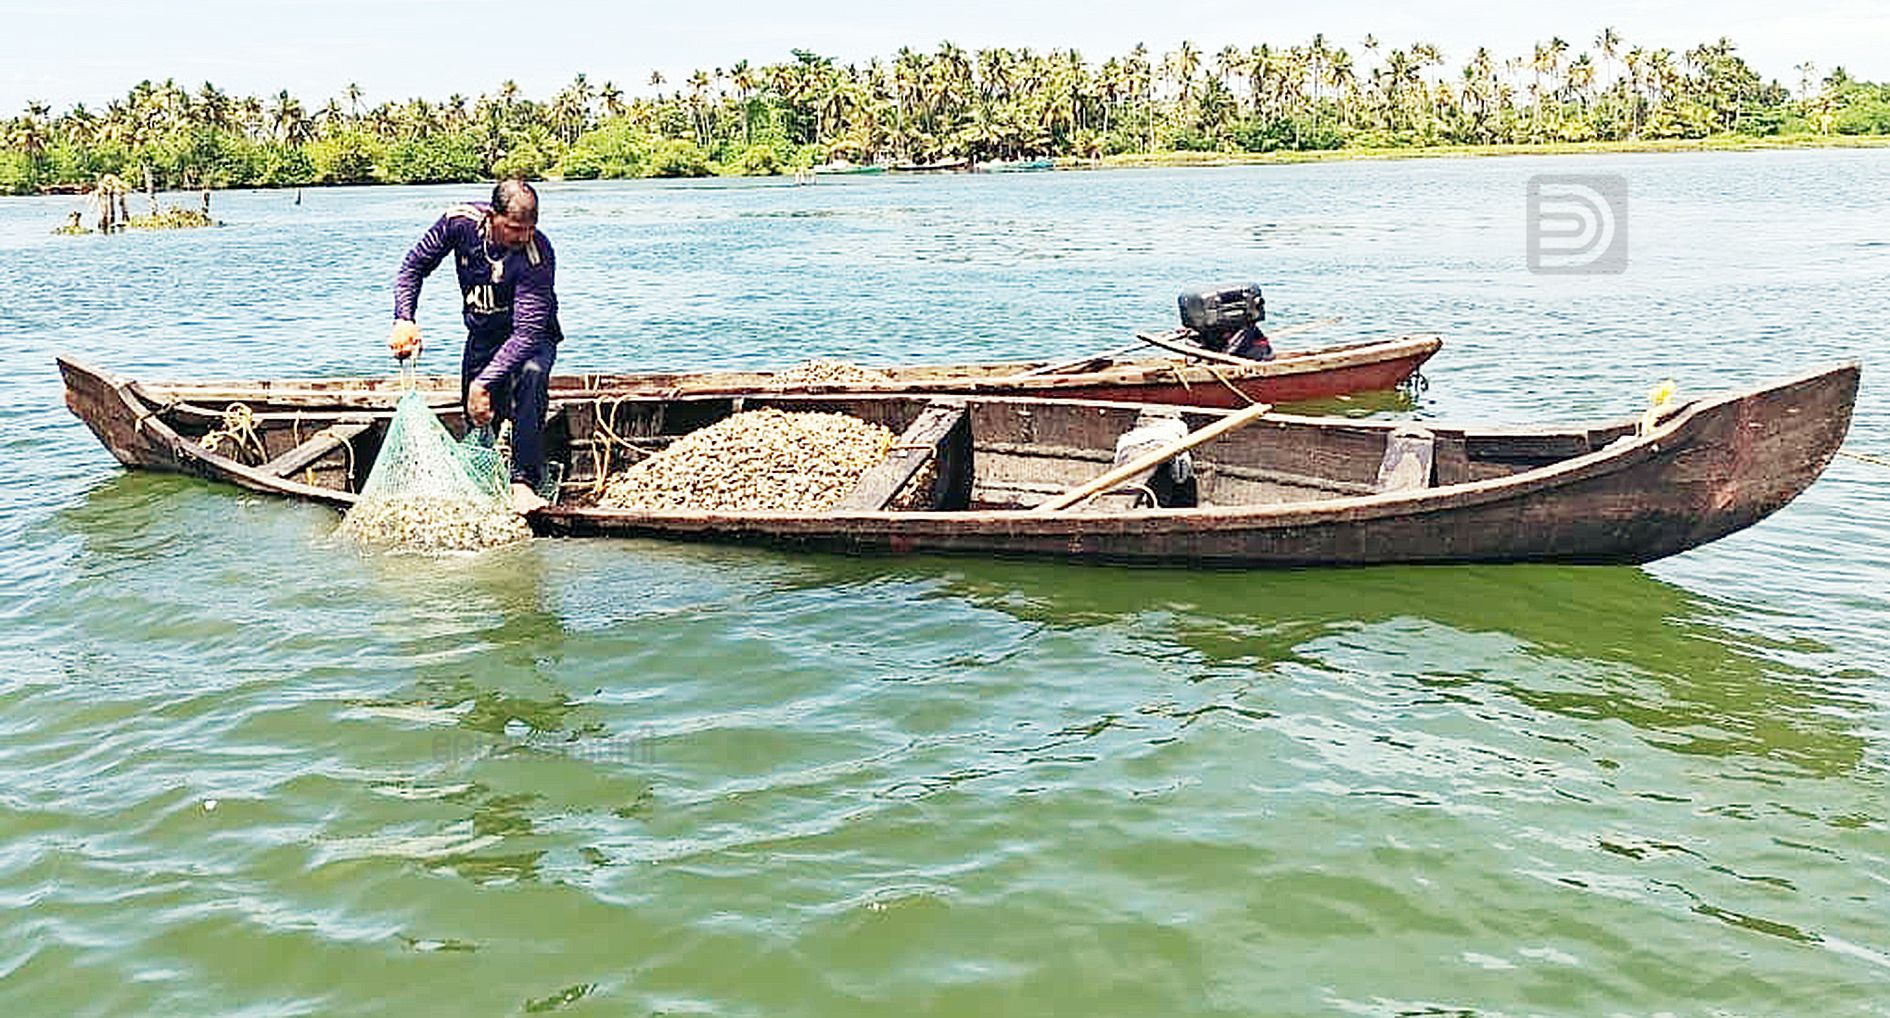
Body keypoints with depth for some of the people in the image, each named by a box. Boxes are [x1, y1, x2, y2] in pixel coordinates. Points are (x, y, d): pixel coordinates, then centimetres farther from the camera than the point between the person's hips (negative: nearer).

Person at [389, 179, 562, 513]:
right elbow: (414, 266, -4)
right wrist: (404, 319, -18)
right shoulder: (461, 221, -20)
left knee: (531, 375, -35)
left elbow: (527, 332, -35)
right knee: (477, 422, 3)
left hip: (532, 337, -4)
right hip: (482, 335, 4)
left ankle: (524, 483, -34)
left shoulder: (537, 253, -32)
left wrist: (484, 383, -40)